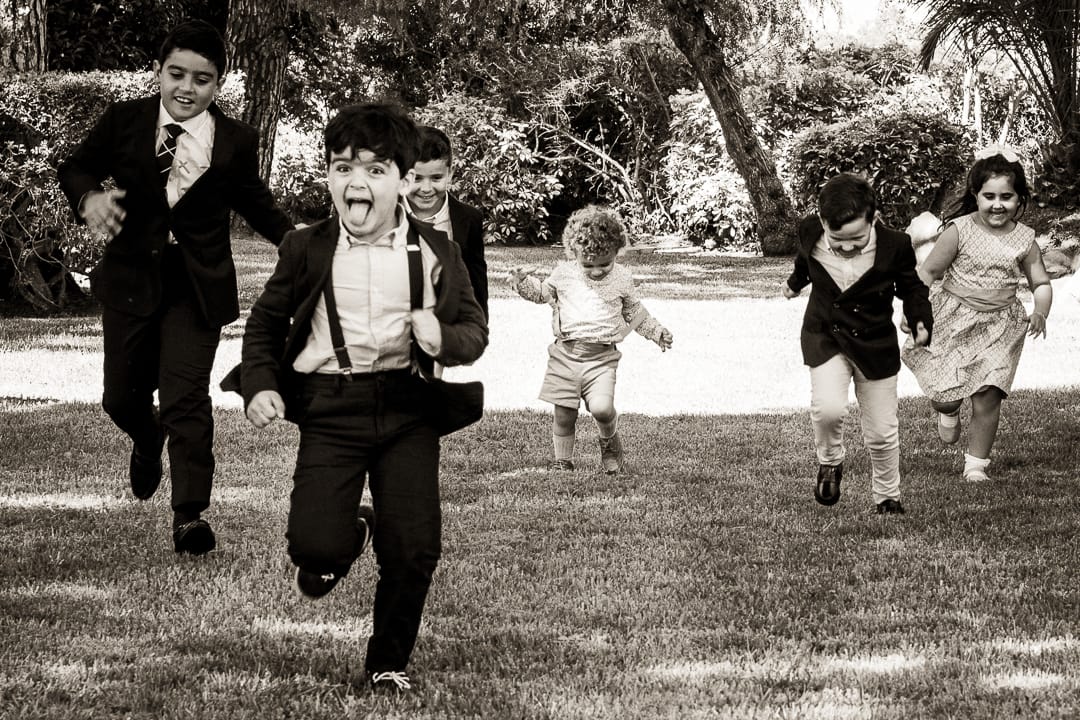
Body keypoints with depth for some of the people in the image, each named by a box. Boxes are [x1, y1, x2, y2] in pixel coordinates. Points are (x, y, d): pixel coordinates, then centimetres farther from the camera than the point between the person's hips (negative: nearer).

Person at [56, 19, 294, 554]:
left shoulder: (236, 142, -3)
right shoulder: (125, 122, -4)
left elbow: (254, 203, 10)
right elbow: (75, 168, 7)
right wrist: (89, 198, -16)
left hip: (197, 285, -2)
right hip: (132, 276, 2)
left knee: (186, 397, -11)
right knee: (122, 397, 14)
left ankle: (190, 515, -5)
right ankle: (148, 445, 49)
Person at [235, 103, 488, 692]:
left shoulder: (436, 251, 3)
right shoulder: (307, 250, 3)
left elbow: (475, 328, 8)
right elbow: (265, 323, 14)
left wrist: (444, 339, -14)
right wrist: (260, 386, 0)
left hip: (409, 409, 1)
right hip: (331, 410, -1)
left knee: (415, 550, -4)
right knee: (315, 544, -14)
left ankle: (389, 663, 20)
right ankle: (341, 542, 25)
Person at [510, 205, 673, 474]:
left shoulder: (621, 278, 4)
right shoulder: (563, 273, 4)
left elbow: (634, 312, 20)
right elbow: (542, 292, 21)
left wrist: (656, 331, 19)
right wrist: (524, 282, 4)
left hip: (601, 358, -1)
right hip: (565, 353, 1)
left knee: (601, 407, -19)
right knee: (563, 414, 2)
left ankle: (610, 439, 13)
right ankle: (562, 461, 20)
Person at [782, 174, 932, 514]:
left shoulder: (895, 245, -20)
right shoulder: (810, 232, -16)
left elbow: (912, 287, -1)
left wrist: (921, 323, -19)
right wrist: (795, 283, 31)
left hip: (876, 345, 0)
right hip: (824, 336, 0)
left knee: (882, 432, 9)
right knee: (828, 408, -26)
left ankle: (887, 498, 33)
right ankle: (830, 461, 6)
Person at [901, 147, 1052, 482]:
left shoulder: (1024, 239, -2)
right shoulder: (960, 231, -10)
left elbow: (1041, 283, 4)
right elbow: (929, 270, -5)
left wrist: (1040, 312, -15)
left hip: (999, 326, 1)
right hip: (953, 320, -1)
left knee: (987, 398, -5)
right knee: (942, 394, -3)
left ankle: (976, 464, 12)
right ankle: (949, 412, 36)